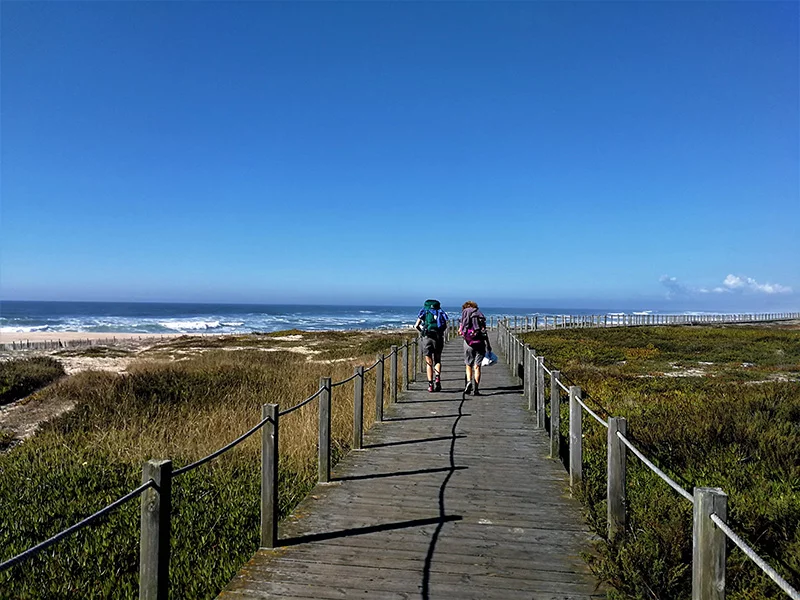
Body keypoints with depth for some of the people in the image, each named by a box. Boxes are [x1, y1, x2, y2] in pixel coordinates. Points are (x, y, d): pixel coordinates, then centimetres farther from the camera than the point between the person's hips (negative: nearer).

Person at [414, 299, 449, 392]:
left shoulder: (424, 311, 13)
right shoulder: (440, 312, 16)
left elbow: (416, 326, 5)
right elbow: (445, 326, 2)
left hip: (427, 338, -1)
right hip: (438, 337, 1)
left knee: (429, 362, 7)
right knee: (437, 360, 17)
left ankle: (430, 384, 2)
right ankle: (437, 378, -5)